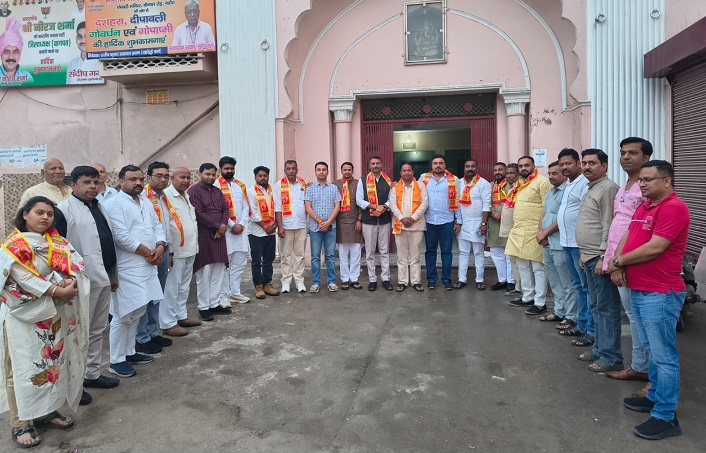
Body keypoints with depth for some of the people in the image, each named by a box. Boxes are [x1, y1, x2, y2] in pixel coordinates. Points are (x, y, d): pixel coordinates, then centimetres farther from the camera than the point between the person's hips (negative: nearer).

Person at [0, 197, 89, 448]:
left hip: (54, 314, 5)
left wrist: (69, 282, -23)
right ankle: (21, 423, 11)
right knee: (24, 367, 1)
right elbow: (24, 279, -19)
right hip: (23, 316, -5)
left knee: (53, 362, 11)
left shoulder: (57, 241, 10)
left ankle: (46, 411, 26)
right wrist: (56, 290, -24)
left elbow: (74, 265, -3)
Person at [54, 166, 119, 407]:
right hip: (82, 281, -8)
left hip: (103, 278, 8)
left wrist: (113, 275, 19)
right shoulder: (64, 210, -10)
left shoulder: (99, 207, 14)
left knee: (98, 330, 16)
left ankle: (92, 374, 29)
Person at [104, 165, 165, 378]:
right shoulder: (114, 203, -11)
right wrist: (148, 252, -12)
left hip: (147, 266, 8)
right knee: (123, 316, -3)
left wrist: (160, 247, -4)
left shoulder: (145, 201, 14)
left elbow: (157, 226, 15)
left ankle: (129, 352, 30)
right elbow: (122, 236, -19)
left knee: (137, 312, 16)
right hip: (127, 269, -8)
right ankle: (116, 360, 10)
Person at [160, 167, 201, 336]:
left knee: (184, 286, 16)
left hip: (190, 250, 9)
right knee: (171, 287, -2)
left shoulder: (187, 196, 14)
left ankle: (181, 316, 28)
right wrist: (168, 251, -19)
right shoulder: (166, 196, -12)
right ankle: (168, 323, 7)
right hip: (175, 252, -8)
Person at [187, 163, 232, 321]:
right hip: (203, 236, -7)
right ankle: (203, 307, 6)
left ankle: (215, 304, 17)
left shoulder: (217, 191, 17)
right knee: (204, 273, -3)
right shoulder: (193, 191, -6)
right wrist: (217, 226, -13)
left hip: (219, 236, 7)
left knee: (218, 272, 8)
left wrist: (223, 226, -7)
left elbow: (225, 209, 11)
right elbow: (198, 214, -15)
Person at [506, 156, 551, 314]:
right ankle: (527, 297, 27)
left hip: (534, 232, -9)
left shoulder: (542, 181, -9)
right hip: (518, 231, 9)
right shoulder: (520, 184, 18)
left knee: (538, 268, -3)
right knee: (523, 267, 15)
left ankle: (540, 303, 3)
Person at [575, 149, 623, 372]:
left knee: (607, 308, -4)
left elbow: (609, 226, -18)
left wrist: (603, 257, -21)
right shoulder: (590, 190, 18)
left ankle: (611, 357, 2)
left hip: (600, 258, -10)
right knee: (597, 307, 16)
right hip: (590, 258, 10)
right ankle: (600, 348, 26)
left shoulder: (608, 188, -12)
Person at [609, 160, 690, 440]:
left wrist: (618, 262, -10)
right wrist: (618, 264, -6)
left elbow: (654, 248, -22)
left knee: (664, 355, -1)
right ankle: (656, 397, 33)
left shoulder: (674, 208, -16)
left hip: (660, 294, -9)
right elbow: (626, 238, 12)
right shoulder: (643, 207, 13)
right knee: (652, 350, 19)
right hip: (637, 291, 9)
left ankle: (666, 416, 8)